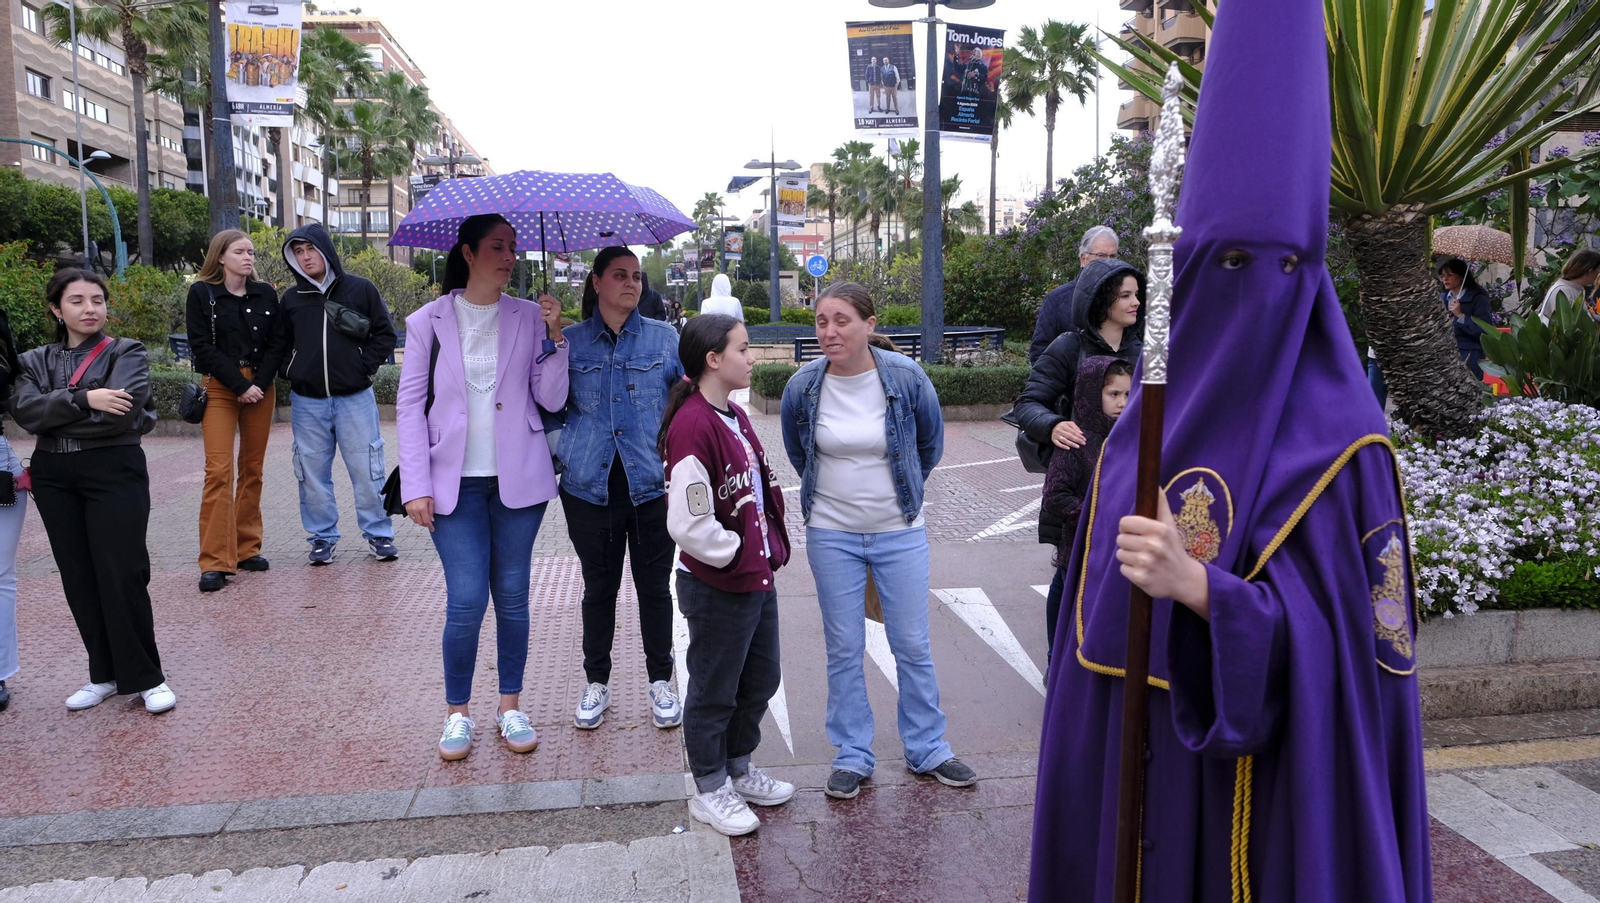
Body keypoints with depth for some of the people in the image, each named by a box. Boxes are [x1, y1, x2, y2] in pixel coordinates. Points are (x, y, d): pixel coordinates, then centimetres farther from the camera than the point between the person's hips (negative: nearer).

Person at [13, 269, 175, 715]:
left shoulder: (126, 353, 1)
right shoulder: (35, 361, 12)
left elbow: (123, 411, -15)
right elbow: (25, 410, -6)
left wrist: (55, 419, -7)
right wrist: (83, 399, -19)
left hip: (114, 472, -4)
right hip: (54, 479, 4)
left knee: (123, 575, -6)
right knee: (79, 579, 7)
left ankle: (145, 677, 5)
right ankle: (105, 674, 19)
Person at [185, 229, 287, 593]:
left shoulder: (265, 294, 8)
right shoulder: (202, 293, 0)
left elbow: (276, 343, 5)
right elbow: (202, 347, -5)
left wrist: (260, 384, -9)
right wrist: (240, 386, -12)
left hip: (260, 388, 3)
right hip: (220, 389, -3)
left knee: (252, 470, 6)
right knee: (219, 471, -10)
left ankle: (247, 549, 16)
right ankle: (216, 563, -9)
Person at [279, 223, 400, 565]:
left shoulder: (360, 289, 1)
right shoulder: (291, 298, 8)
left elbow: (385, 335, 5)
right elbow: (279, 343, 19)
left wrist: (364, 367, -5)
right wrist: (291, 373, 4)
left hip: (355, 398, -2)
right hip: (307, 402, 3)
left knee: (367, 470, 0)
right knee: (313, 473, 7)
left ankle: (379, 534, 13)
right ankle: (322, 537, 19)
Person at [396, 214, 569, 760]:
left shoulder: (529, 317, 4)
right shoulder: (429, 321, 1)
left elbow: (551, 400, 0)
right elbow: (410, 405, 1)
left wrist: (554, 337, -13)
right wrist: (416, 486, -6)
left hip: (518, 479, 2)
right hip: (455, 482, -1)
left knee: (512, 596, 8)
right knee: (466, 601, -4)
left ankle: (510, 706, 24)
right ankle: (458, 712, 16)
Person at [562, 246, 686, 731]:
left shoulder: (664, 337, 6)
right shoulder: (571, 340, 6)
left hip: (652, 483, 0)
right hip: (591, 485, 0)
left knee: (654, 585, 8)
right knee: (599, 586, 11)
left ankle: (661, 681, 24)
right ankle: (596, 682, 27)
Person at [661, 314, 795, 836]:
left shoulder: (734, 418, 8)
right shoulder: (692, 426, -23)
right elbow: (688, 523, -26)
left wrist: (771, 550, 9)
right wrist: (738, 555, -15)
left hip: (757, 578, 9)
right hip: (716, 588, -9)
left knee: (760, 680, 21)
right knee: (714, 691, 9)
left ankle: (738, 768, 41)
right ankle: (710, 790, 28)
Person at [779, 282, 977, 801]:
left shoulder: (906, 377, -12)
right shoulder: (802, 386, -8)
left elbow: (931, 442, 7)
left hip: (900, 532, 0)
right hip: (831, 534, 1)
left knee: (912, 645, 9)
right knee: (843, 650, 8)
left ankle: (927, 750, 27)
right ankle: (852, 756, 24)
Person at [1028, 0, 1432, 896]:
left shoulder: (1343, 438, -11)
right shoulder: (1147, 424, 2)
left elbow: (1352, 632, -14)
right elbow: (1101, 607, 7)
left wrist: (1194, 586, -31)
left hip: (1277, 780, -4)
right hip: (1136, 774, 4)